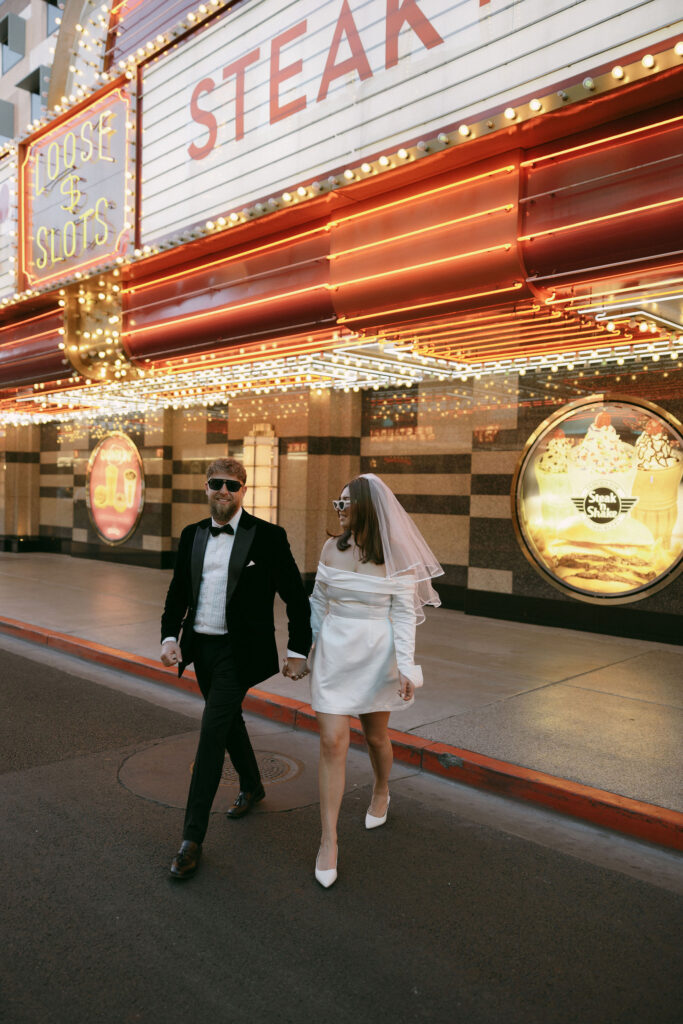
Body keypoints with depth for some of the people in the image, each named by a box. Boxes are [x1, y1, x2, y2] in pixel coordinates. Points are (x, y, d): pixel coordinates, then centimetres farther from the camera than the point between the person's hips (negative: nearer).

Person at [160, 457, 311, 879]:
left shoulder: (269, 536, -10)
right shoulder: (192, 535, 5)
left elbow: (297, 599, -6)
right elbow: (178, 593, 11)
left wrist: (298, 651, -8)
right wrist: (170, 636, -3)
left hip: (238, 652, -6)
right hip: (201, 647, 6)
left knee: (212, 733, -9)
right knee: (230, 721, 21)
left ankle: (193, 837, 0)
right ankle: (252, 786, 46)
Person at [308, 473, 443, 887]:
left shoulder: (395, 558, -10)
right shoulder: (332, 548, 0)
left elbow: (404, 615, -9)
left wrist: (406, 667, -16)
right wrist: (311, 647, 16)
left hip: (377, 656, -2)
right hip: (335, 653, 2)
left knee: (376, 736, 17)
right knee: (333, 743, -4)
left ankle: (382, 791, 49)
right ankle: (329, 841, 6)